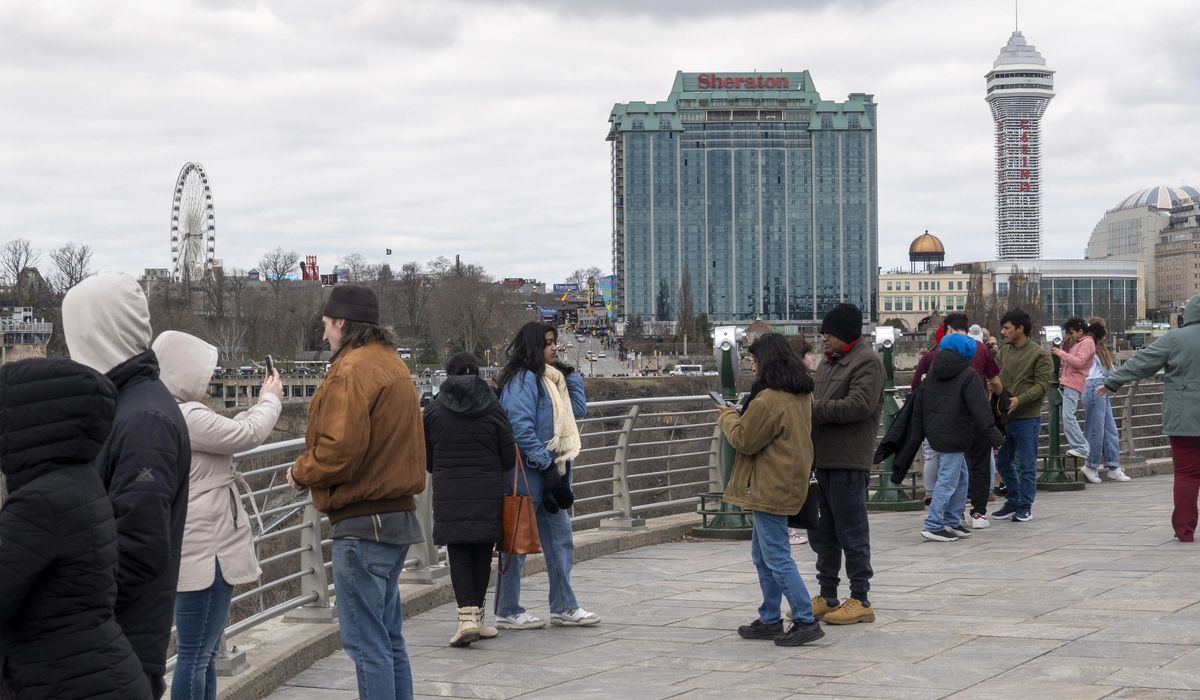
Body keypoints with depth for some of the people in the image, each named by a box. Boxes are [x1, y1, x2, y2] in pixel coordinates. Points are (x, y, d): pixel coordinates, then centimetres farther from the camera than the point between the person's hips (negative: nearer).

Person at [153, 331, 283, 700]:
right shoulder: (187, 416, -19)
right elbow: (247, 435, -11)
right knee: (195, 656, -7)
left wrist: (261, 404, 15)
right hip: (203, 554, -11)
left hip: (203, 550, 11)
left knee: (204, 654, 17)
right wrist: (271, 400, 6)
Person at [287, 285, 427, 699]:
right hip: (398, 513, 10)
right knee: (388, 637, 17)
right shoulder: (393, 365, 15)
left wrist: (300, 472, -5)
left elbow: (341, 449, -23)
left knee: (366, 643, -5)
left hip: (363, 523, -10)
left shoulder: (351, 372, -16)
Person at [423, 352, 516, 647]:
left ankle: (467, 616, -13)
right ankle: (477, 615, 16)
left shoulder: (434, 410, -1)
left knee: (458, 554, 1)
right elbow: (509, 457, 1)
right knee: (482, 553, 9)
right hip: (487, 491, 0)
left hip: (449, 493, 0)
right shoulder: (492, 409, -2)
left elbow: (427, 459, 5)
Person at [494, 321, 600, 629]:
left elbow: (578, 410, 17)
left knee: (560, 537, 13)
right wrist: (545, 462, -19)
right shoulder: (523, 379, -14)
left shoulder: (549, 378, 16)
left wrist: (572, 375, 9)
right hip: (528, 475, -10)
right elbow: (521, 428, -21)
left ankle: (564, 607, 21)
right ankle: (508, 612, 7)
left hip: (549, 474, 10)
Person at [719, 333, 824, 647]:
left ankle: (806, 621, -6)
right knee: (762, 556, 18)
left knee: (776, 557, -6)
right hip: (788, 484, 10)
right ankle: (769, 620, 23)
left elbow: (744, 440, -12)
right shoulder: (802, 394, 10)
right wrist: (740, 415, 15)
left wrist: (728, 416, 6)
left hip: (771, 488, -10)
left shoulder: (768, 400, -21)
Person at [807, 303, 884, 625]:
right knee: (822, 534, 15)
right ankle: (828, 598, 24)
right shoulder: (829, 363, 19)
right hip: (823, 460, 9)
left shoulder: (867, 362, -10)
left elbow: (859, 405, -22)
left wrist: (814, 408, -19)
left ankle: (860, 601, 4)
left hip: (848, 463, -9)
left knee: (852, 533, -3)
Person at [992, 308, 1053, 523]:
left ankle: (1025, 506, 10)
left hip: (1027, 418, -6)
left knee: (1026, 465, 1)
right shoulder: (1003, 352, 11)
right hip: (1004, 417, 6)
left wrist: (1019, 400, -24)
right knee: (1003, 462, 12)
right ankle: (1013, 502, 24)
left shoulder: (1039, 354, -7)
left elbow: (1042, 385, -13)